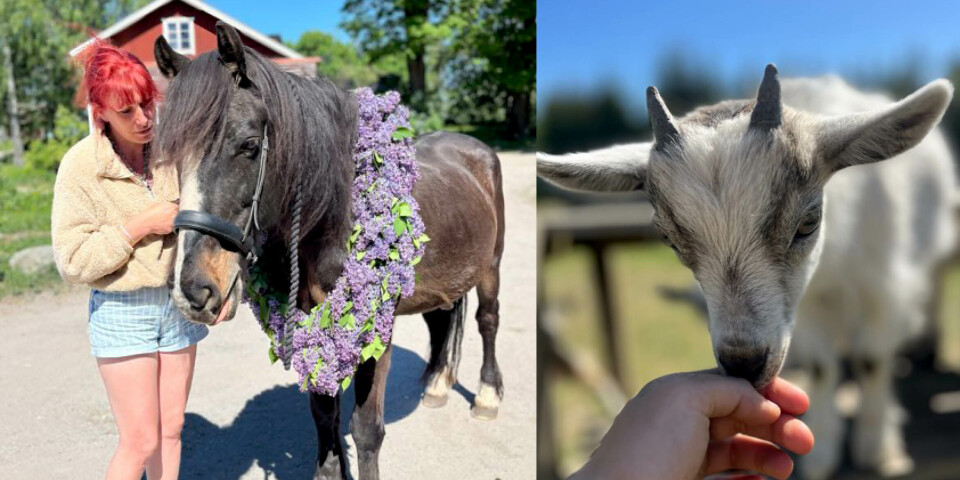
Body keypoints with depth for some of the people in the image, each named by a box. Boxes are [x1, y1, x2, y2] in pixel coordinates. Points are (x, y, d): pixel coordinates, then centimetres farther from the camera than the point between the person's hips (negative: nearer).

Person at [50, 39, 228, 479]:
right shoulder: (81, 166, -13)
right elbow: (72, 262, -13)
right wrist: (140, 225, -21)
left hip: (179, 303, 4)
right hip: (121, 311, -4)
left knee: (171, 430, 14)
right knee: (141, 442, 1)